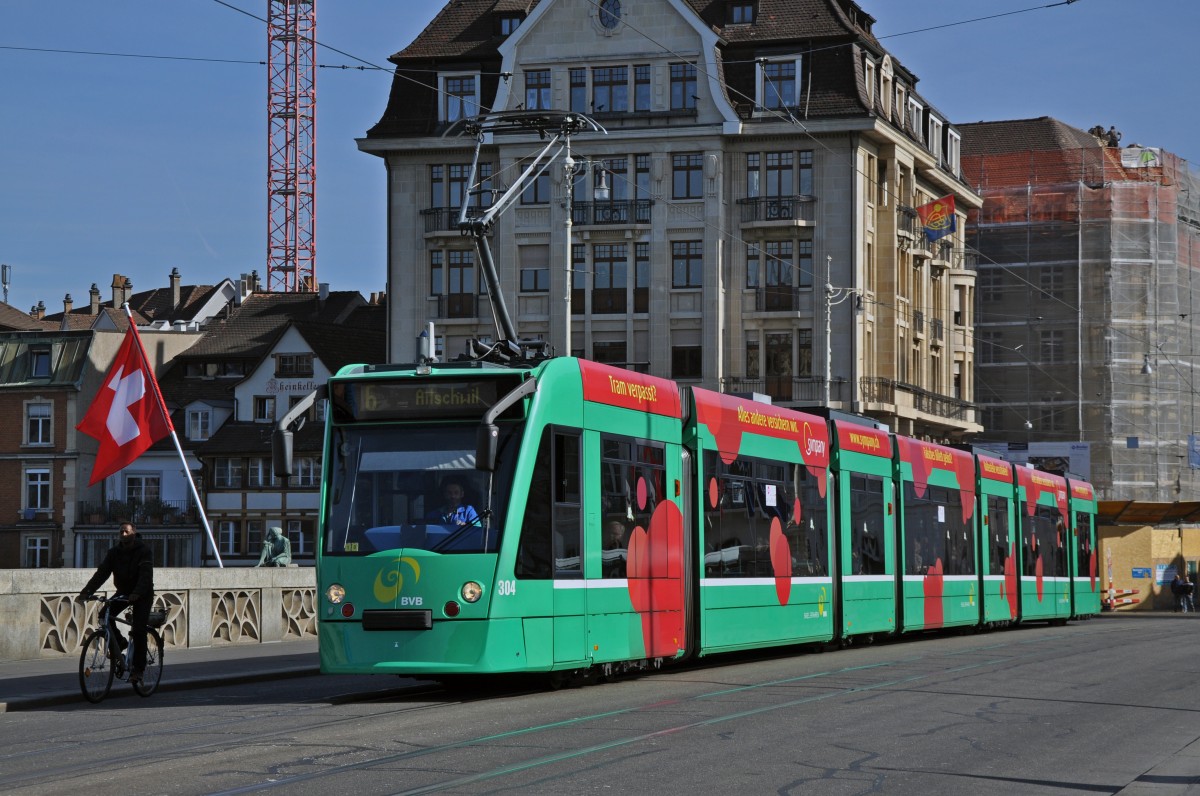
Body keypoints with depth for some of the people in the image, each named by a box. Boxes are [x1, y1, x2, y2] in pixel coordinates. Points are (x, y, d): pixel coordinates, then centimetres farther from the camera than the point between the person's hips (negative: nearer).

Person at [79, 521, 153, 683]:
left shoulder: (144, 550, -17)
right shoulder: (115, 551, -3)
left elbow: (146, 575, -30)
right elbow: (102, 572, -12)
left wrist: (137, 593, -48)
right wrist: (87, 590, -27)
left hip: (142, 594, -5)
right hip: (123, 591, 5)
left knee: (139, 630, -15)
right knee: (105, 615, -19)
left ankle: (137, 668, -6)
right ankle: (119, 643, 4)